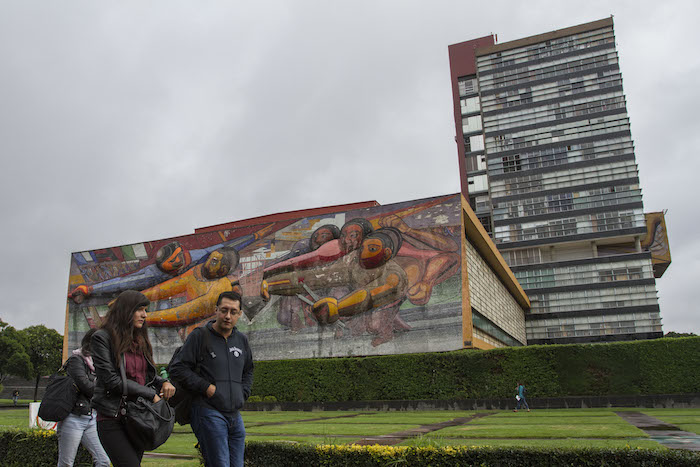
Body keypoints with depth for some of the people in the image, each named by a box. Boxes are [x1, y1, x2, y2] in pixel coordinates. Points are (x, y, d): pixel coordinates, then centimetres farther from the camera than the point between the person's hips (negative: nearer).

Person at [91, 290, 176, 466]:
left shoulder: (140, 340, 14)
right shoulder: (102, 338, -6)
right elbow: (111, 379, -14)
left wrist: (163, 382, -3)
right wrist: (150, 394, -13)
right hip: (113, 418, -6)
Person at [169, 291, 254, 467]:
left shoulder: (242, 340, 12)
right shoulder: (200, 335, -5)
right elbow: (177, 369, -8)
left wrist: (242, 395, 12)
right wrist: (207, 387, -12)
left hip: (235, 414, 6)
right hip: (208, 413, -6)